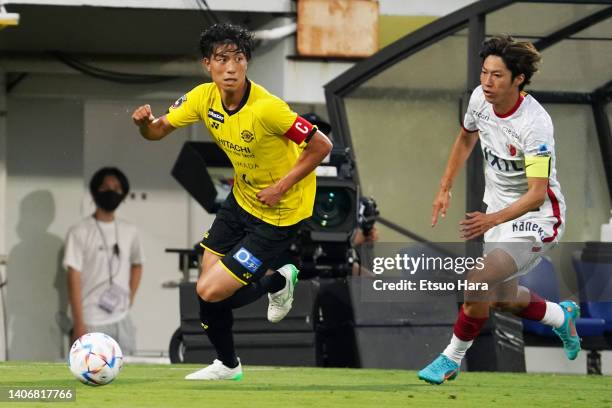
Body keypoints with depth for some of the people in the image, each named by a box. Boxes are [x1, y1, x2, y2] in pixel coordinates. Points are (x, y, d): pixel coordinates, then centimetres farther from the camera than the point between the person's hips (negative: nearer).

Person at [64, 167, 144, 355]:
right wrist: (79, 324, -14)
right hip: (92, 323, -5)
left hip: (122, 322, 5)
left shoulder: (129, 232, 9)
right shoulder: (80, 232, -7)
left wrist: (130, 299, 12)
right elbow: (74, 279, -9)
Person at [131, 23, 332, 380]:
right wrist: (145, 123, -24)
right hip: (242, 199, 7)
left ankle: (277, 282, 19)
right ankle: (227, 365, 35)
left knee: (211, 293, -12)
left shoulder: (266, 107, -31)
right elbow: (159, 130, -1)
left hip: (280, 213, -7)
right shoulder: (204, 97, -10)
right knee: (208, 282, 7)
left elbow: (321, 146, -22)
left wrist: (281, 187, -23)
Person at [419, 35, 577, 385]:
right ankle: (562, 317, 49)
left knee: (480, 281, -24)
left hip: (536, 217, -8)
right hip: (499, 213, 8)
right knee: (503, 298, 20)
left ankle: (452, 358, -5)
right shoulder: (480, 99, -10)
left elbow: (537, 193, -35)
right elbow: (466, 138, 14)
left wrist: (492, 219, -47)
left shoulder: (535, 125, -31)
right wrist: (445, 189, 13)